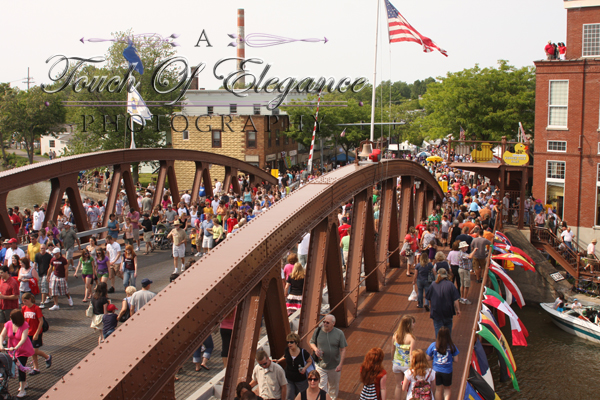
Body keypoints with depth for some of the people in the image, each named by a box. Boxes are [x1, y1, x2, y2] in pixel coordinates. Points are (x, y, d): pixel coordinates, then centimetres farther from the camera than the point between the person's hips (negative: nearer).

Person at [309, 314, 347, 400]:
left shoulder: (339, 333, -11)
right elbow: (311, 342, 8)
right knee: (322, 386, -3)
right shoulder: (318, 331, -8)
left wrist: (340, 364, -14)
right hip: (320, 365, 0)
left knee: (334, 386, 20)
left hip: (334, 366, 0)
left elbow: (343, 349, -8)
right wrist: (316, 349, -14)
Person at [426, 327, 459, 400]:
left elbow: (428, 358, -3)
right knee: (447, 388, 20)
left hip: (436, 370, 1)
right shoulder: (452, 346, -13)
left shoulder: (433, 345, -11)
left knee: (438, 389, 18)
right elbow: (456, 360, -7)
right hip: (447, 371, -1)